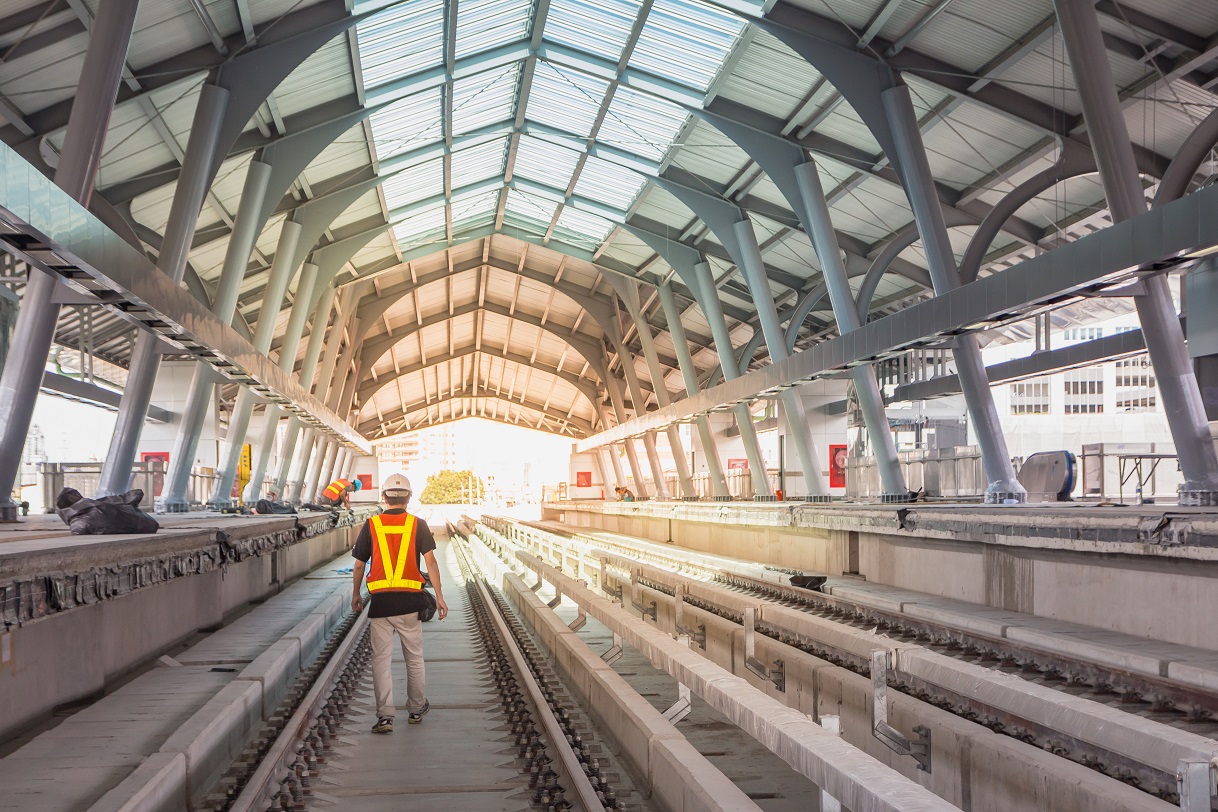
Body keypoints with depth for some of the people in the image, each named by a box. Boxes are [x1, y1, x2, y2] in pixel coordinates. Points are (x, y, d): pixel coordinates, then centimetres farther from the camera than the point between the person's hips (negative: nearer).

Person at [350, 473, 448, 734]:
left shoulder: (371, 525, 1)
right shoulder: (418, 525, 0)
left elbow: (359, 565, 6)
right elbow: (430, 562, -7)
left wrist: (356, 594, 21)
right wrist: (439, 597, -3)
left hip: (380, 601, -1)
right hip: (410, 601, 1)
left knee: (381, 659, 5)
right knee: (414, 659, 14)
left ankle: (385, 715, -1)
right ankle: (416, 710, 27)